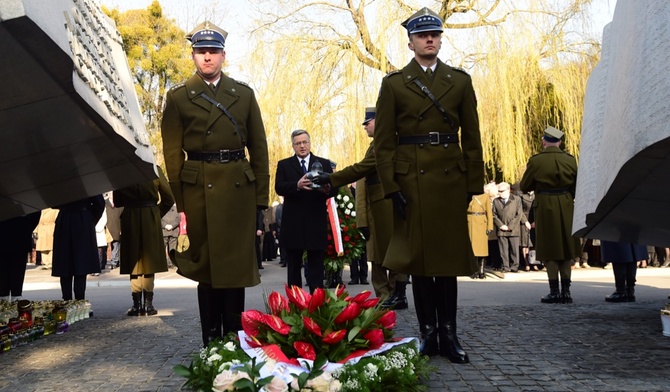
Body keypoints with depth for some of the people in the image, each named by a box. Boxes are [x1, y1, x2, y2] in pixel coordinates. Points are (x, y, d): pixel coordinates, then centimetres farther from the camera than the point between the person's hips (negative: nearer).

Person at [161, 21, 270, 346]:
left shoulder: (244, 94, 12)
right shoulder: (178, 97, 7)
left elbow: (259, 147, 10)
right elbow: (173, 154, 4)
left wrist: (261, 196, 3)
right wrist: (179, 203, -2)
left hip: (239, 188, 1)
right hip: (198, 190, -1)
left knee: (236, 265, 3)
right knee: (206, 265, 4)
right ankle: (212, 342, 14)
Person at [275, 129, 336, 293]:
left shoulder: (324, 163, 10)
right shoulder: (284, 164, 9)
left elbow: (335, 188, 2)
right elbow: (279, 188, -6)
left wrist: (328, 189, -22)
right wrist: (297, 185, -25)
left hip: (316, 222, 0)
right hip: (293, 222, 0)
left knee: (316, 266, 3)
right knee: (293, 266, 7)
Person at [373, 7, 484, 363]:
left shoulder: (460, 80, 10)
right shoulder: (393, 83, 4)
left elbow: (472, 137, 8)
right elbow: (383, 142, 0)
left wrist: (474, 184, 2)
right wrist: (390, 187, -9)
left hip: (451, 180, 2)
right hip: (411, 182, -1)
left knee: (449, 257, 5)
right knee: (418, 257, 4)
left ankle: (448, 334, 14)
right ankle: (428, 333, 15)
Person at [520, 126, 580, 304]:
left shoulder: (536, 161, -8)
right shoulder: (570, 160, 2)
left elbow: (524, 187, -1)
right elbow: (576, 186, 9)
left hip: (545, 207, -3)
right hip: (566, 207, 3)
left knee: (550, 251, 3)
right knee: (566, 249, 10)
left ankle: (554, 291, 3)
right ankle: (566, 291, 12)